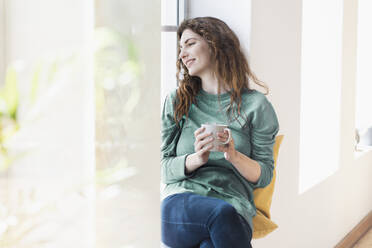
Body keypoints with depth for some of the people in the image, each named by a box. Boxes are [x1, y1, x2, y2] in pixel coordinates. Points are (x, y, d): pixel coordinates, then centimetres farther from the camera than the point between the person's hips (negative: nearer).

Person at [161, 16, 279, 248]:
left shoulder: (256, 105, 8)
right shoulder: (176, 101, 15)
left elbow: (264, 176, 8)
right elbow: (164, 170, 9)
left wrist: (234, 156, -12)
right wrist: (196, 159, -12)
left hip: (233, 204, -1)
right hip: (179, 202, 1)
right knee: (222, 214, -35)